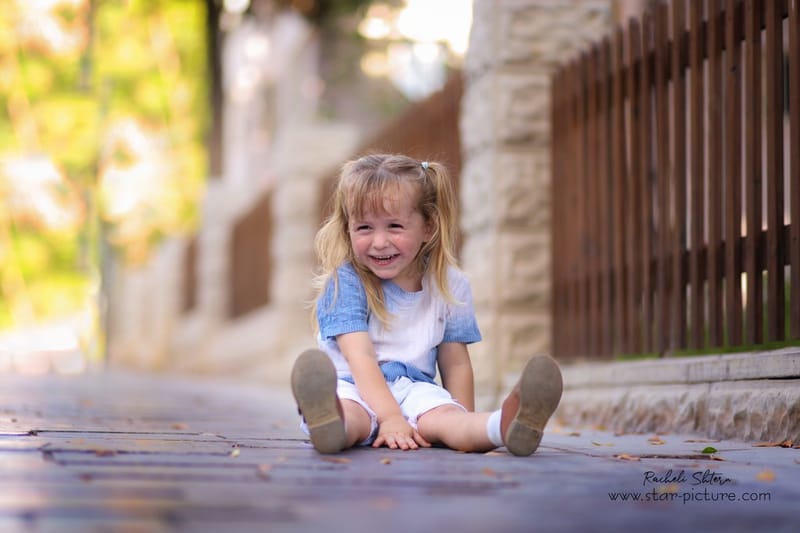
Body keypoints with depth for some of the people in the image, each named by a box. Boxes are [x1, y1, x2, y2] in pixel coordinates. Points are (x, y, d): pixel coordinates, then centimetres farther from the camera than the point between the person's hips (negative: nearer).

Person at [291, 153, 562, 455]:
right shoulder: (345, 281, -5)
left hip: (415, 389, 3)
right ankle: (330, 422, -73)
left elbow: (455, 363, 12)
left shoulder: (448, 286, 7)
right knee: (349, 413, -39)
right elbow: (360, 357, -16)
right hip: (354, 389, -3)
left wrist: (466, 425, -2)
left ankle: (505, 426, -61)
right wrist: (390, 418, -30)